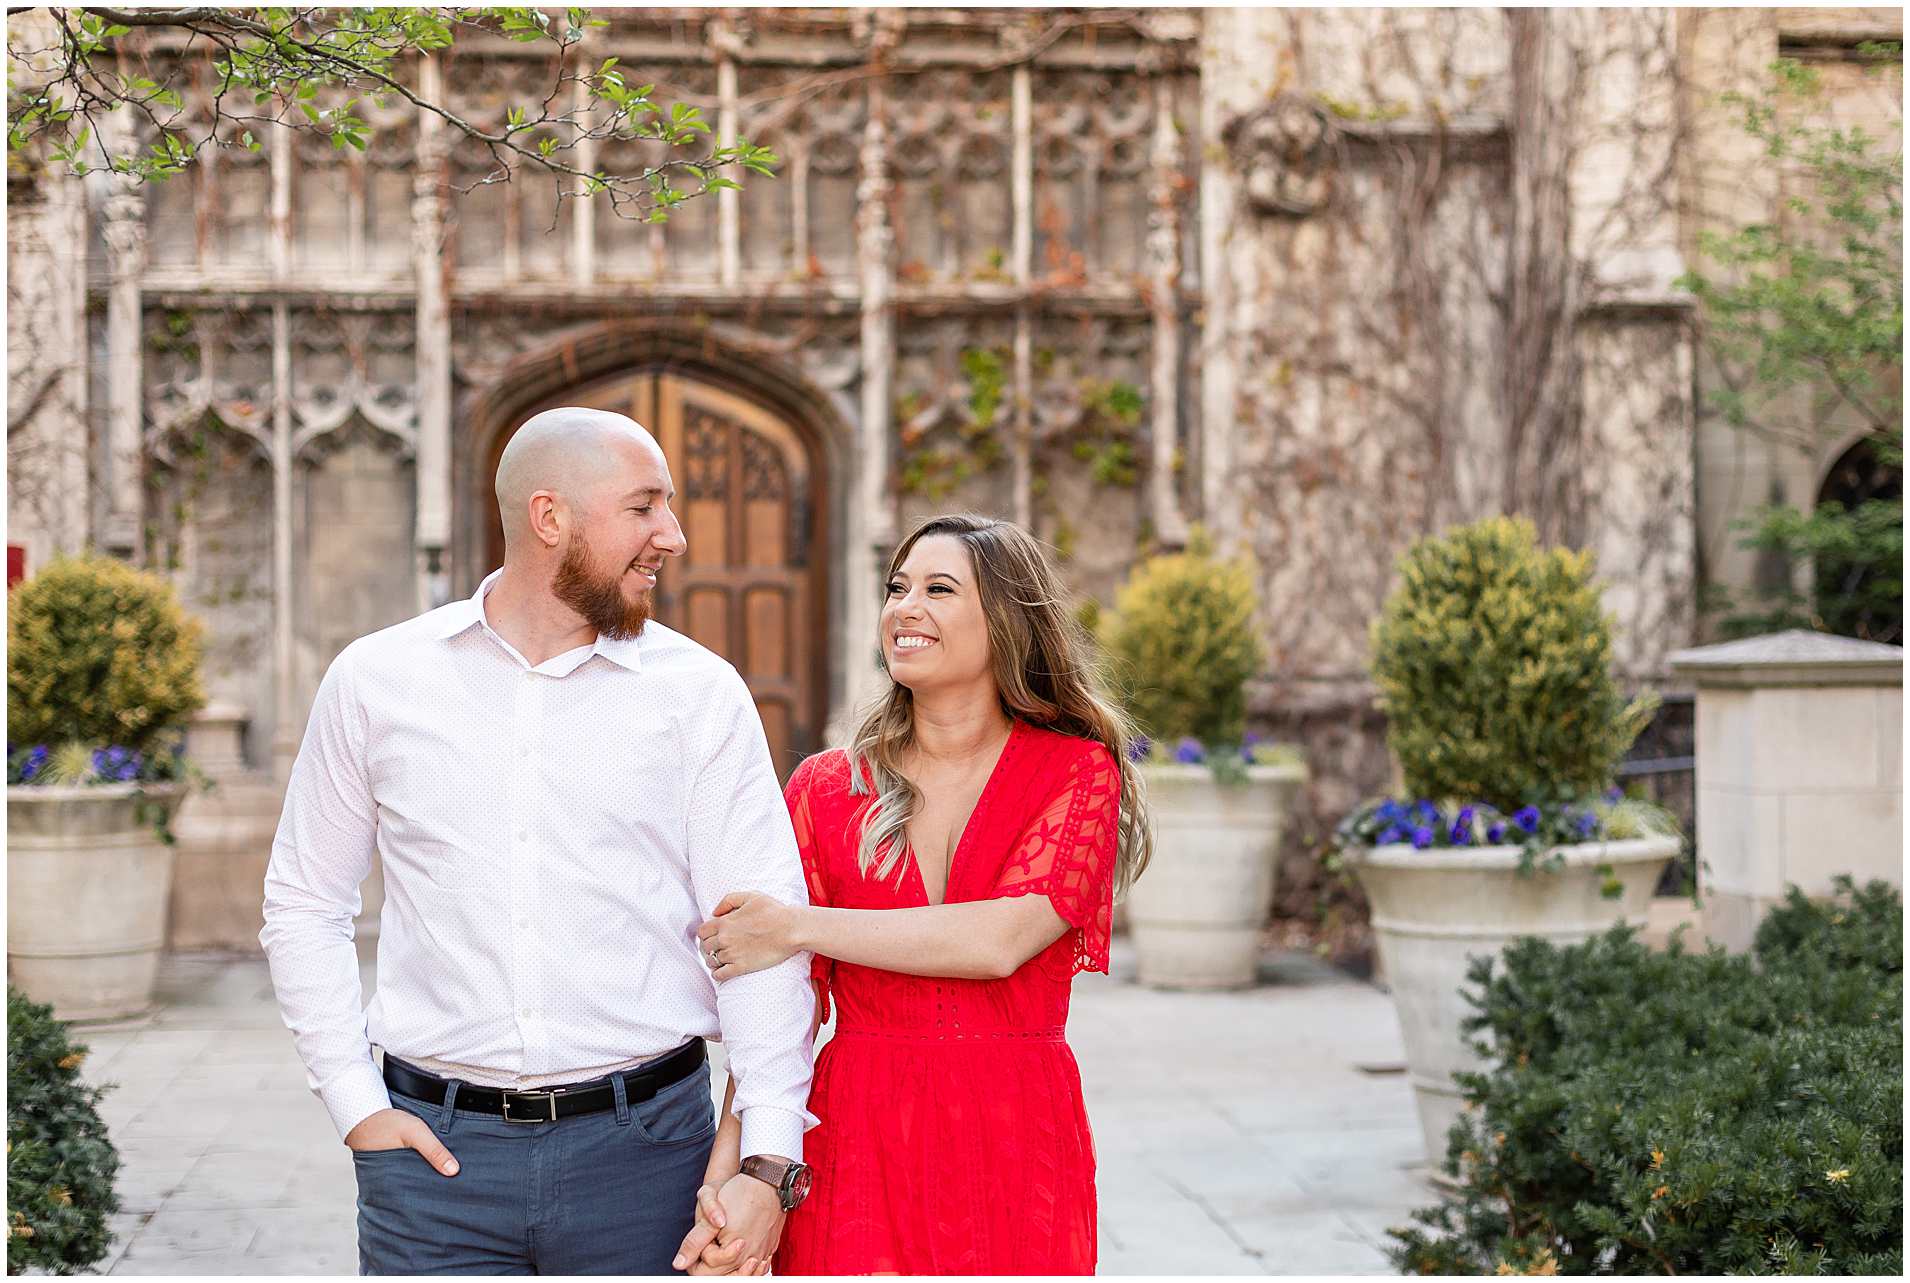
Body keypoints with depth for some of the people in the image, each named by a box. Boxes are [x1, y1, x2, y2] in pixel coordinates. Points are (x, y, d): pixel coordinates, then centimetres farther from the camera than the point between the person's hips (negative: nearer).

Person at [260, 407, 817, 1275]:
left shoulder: (701, 693, 1)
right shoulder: (375, 680, 4)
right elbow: (304, 906, 11)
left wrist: (767, 1162, -12)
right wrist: (357, 1106, 1)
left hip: (642, 1147, 0)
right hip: (438, 1151, 0)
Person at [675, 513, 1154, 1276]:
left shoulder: (1080, 773, 0)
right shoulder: (826, 788, 5)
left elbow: (1002, 940, -15)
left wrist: (801, 927, -11)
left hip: (1018, 1152, -1)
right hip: (857, 1147, 1)